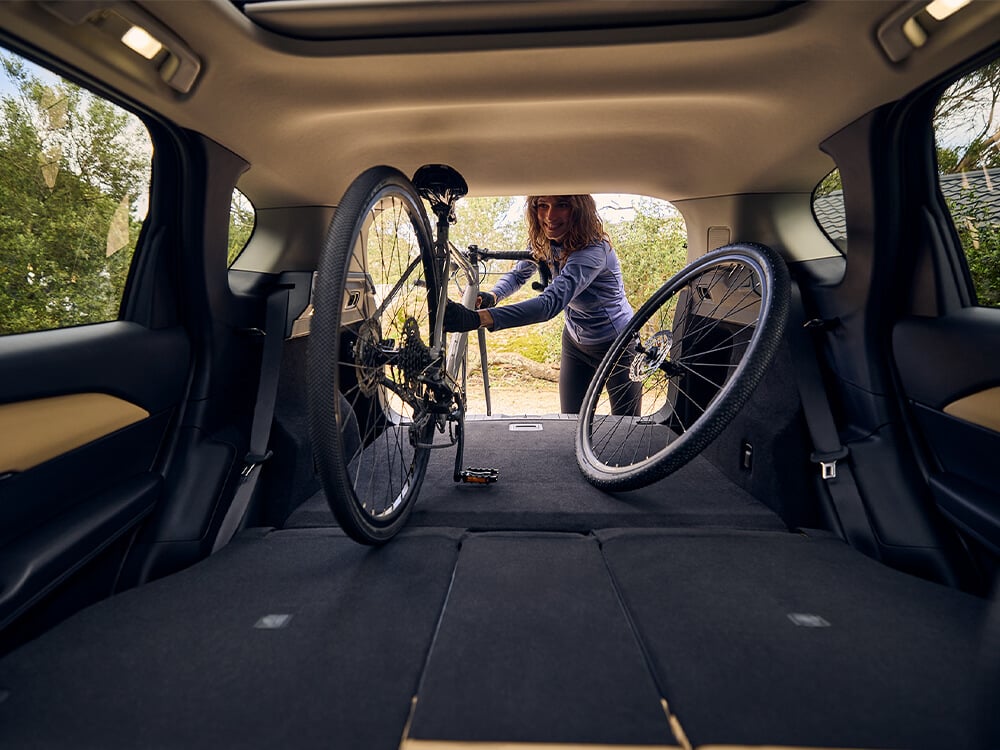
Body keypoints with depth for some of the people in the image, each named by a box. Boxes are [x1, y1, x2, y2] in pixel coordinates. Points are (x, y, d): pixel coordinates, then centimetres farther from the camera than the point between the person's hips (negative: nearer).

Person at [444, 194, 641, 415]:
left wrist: (477, 318, -57)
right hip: (575, 341, 6)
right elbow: (518, 275, 3)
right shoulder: (543, 240, -11)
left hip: (617, 346, -6)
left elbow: (550, 303, -46)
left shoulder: (593, 250, -34)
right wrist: (490, 296, -21)